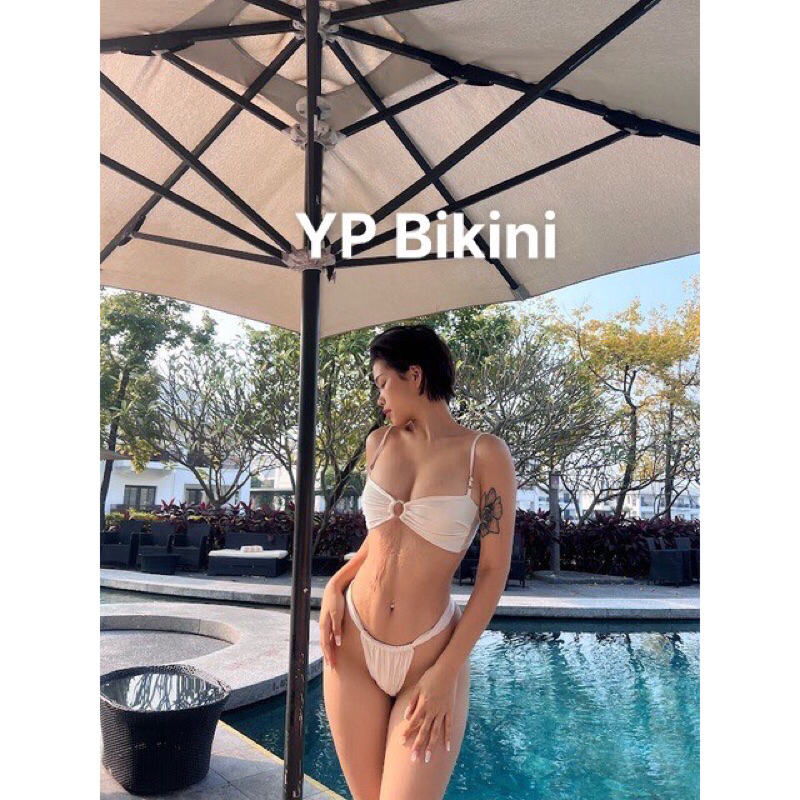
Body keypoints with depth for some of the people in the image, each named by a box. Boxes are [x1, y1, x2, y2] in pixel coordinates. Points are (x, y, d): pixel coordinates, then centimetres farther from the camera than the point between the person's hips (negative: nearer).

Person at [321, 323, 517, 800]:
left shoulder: (484, 453, -8)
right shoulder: (380, 443, 6)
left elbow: (494, 571, -8)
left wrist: (447, 672, -11)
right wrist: (336, 585, 2)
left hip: (429, 657, -4)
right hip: (353, 646, 4)